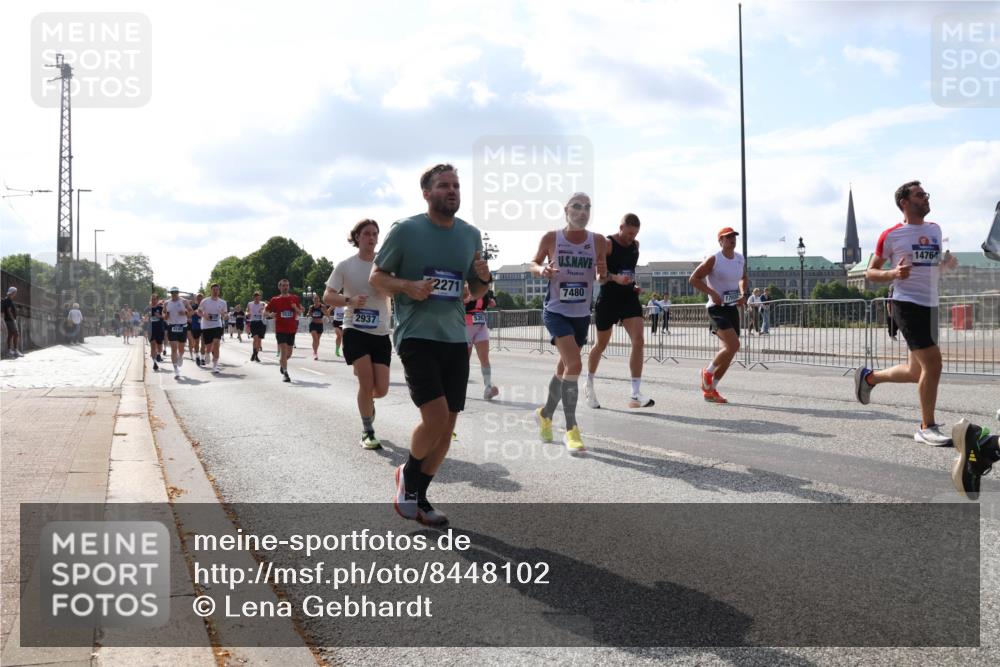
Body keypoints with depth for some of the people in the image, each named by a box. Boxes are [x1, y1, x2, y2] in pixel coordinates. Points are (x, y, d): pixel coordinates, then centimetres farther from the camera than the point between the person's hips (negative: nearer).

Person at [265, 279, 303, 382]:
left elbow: (300, 312, 10)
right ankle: (285, 373, -12)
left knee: (289, 354, 11)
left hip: (291, 329, 3)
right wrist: (271, 314, -18)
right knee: (284, 351, -15)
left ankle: (281, 362, 43)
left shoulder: (294, 298, 6)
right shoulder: (275, 300, 1)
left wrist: (296, 308, -12)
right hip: (280, 329, -3)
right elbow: (266, 311, 4)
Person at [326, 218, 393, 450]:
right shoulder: (345, 266, -1)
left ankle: (366, 400, 37)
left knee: (381, 389, -1)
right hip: (355, 331, -2)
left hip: (380, 334, 2)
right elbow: (327, 296, -2)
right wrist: (349, 301, -20)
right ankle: (367, 432, 9)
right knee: (366, 383, -11)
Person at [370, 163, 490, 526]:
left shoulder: (471, 234, 9)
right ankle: (408, 473, 12)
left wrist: (484, 279, -6)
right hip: (416, 335, -6)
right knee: (436, 415, -18)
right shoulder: (405, 230, -6)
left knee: (448, 423, 6)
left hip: (455, 338, 6)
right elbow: (376, 276, 0)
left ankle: (418, 497, 22)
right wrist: (408, 286, -19)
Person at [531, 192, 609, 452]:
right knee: (574, 364, -20)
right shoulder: (551, 238, -8)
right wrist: (542, 270, -17)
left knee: (565, 367, 17)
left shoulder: (598, 241, -2)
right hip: (555, 311, -4)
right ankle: (571, 430, -10)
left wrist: (602, 274, -17)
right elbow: (533, 264, 6)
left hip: (582, 314, 4)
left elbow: (601, 277, 6)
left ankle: (545, 414, 42)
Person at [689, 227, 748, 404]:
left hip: (733, 308, 7)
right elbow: (693, 279, -9)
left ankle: (710, 389, 19)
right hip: (717, 308, -7)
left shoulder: (741, 259, 9)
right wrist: (712, 293, -19)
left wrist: (743, 294, 9)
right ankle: (708, 372, 2)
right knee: (733, 345, -22)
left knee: (727, 351, 7)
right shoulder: (713, 260, -11)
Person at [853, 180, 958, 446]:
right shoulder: (891, 235, -6)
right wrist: (893, 273, -21)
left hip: (930, 305, 7)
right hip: (907, 304, -7)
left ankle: (868, 377, 37)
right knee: (933, 362, -15)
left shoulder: (935, 229, 13)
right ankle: (927, 428, -2)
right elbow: (870, 273, -1)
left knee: (916, 372, 12)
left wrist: (947, 263, 3)